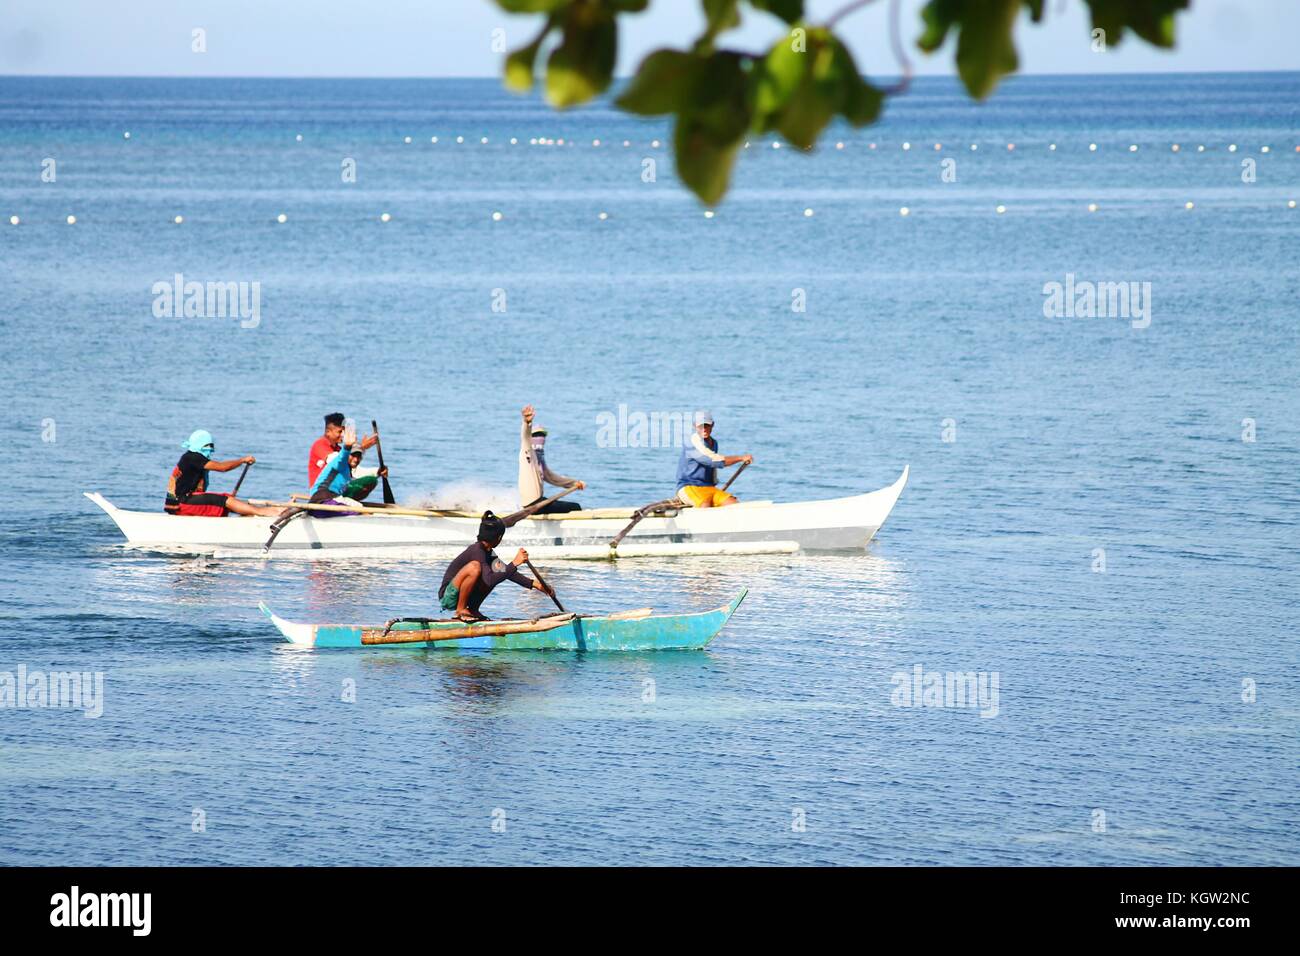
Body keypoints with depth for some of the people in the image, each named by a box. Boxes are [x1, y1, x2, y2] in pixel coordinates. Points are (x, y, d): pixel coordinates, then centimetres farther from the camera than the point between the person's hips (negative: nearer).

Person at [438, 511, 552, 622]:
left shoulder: (488, 552, 9)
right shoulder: (477, 551, -21)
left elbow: (508, 572, 15)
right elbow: (489, 581, -32)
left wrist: (533, 584, 8)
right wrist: (515, 563, -34)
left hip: (461, 594, 9)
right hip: (448, 597, -9)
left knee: (497, 569, 1)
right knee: (474, 567, -32)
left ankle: (473, 609, 4)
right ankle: (460, 611, -19)